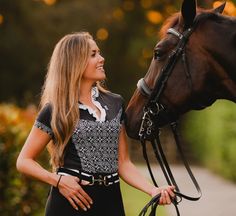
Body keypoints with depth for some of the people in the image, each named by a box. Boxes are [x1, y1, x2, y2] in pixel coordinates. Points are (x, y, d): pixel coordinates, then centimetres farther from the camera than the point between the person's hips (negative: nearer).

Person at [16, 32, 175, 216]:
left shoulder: (115, 104, 8)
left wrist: (153, 190, -5)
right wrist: (57, 180, -17)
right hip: (71, 200, -4)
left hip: (110, 201, 4)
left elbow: (123, 163, 9)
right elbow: (24, 161, -2)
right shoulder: (55, 111, -4)